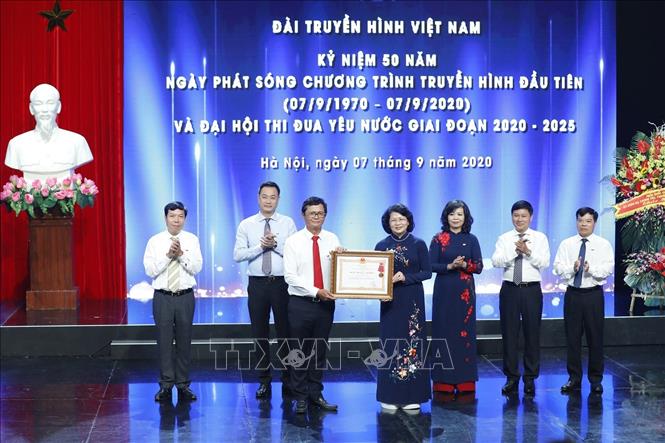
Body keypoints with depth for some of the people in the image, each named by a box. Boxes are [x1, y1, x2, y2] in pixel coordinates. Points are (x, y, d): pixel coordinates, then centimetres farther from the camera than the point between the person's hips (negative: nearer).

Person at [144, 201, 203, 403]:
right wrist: (168, 255, -18)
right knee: (164, 341, 2)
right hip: (163, 296, -1)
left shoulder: (192, 240, 3)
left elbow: (197, 267, -6)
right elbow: (150, 270, -8)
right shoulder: (155, 241, 1)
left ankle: (183, 385, 15)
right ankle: (166, 385, 11)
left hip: (185, 296, 1)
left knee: (184, 341, 6)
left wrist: (181, 254, -20)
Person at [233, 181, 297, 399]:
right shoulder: (246, 225, 3)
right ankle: (264, 381, 17)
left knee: (285, 332, 5)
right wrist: (261, 246, -15)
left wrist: (276, 245, -19)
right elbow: (237, 255, -5)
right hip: (257, 284, 1)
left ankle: (288, 380, 15)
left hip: (282, 283, -1)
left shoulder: (288, 223, 2)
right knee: (260, 334, 7)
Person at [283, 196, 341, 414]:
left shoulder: (332, 240, 6)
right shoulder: (293, 241, -3)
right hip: (301, 304, -3)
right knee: (300, 351, 4)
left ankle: (316, 393, 21)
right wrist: (315, 291, -18)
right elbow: (290, 276, -10)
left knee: (320, 351, 11)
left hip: (326, 303, 3)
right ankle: (300, 396, 14)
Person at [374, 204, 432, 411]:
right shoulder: (382, 246, 6)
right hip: (390, 301, 1)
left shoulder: (418, 244, 2)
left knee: (413, 343, -1)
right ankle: (390, 396, 7)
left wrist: (405, 277, -15)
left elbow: (427, 272, -2)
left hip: (413, 300, -1)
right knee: (390, 345, 0)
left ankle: (412, 395, 6)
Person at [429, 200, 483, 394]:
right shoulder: (438, 239, 1)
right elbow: (431, 265, -4)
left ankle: (465, 381, 8)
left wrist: (464, 265, -17)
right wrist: (450, 266, -18)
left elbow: (479, 267, 2)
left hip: (465, 291, 1)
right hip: (444, 291, -1)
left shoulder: (471, 240, 5)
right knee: (444, 331, -1)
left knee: (465, 331, 2)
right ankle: (444, 382, 5)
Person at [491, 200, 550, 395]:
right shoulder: (504, 239, 6)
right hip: (510, 290, 1)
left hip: (532, 290, -1)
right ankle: (511, 377, 14)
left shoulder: (540, 238, 4)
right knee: (509, 333, 4)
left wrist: (528, 251, -20)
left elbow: (545, 262, -8)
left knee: (532, 334, 3)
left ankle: (530, 378, 13)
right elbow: (496, 261, -9)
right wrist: (515, 251, -20)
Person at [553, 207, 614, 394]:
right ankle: (574, 378, 14)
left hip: (594, 295, -2)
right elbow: (558, 268, -1)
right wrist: (572, 268, -19)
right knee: (572, 337, 5)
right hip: (573, 294, 2)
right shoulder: (566, 244, 9)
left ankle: (596, 380, 11)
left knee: (595, 337, 1)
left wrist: (591, 268, -25)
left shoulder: (603, 244, 3)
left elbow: (608, 268, -9)